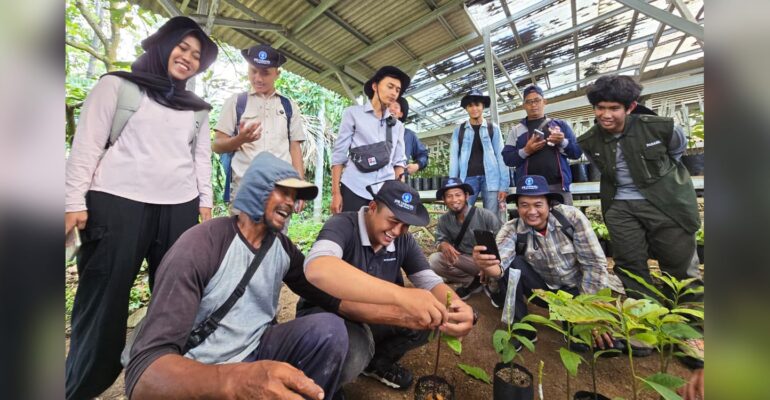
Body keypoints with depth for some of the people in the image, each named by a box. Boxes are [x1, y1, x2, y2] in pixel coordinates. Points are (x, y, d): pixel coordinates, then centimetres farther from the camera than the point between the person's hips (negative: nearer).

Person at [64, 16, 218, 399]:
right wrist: (75, 202, -5)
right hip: (117, 202, -3)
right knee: (103, 298, 2)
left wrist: (205, 200, 8)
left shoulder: (197, 107, 18)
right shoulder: (117, 85, 8)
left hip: (180, 208, 3)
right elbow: (86, 145, 2)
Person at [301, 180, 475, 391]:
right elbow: (317, 270, -46)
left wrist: (457, 306, -33)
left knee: (427, 320, -13)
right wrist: (401, 295, -54)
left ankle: (378, 362, 14)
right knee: (353, 351, -36)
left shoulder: (404, 240, -6)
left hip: (372, 316, 6)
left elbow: (430, 281, -8)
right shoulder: (343, 225, -26)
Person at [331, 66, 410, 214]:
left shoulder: (397, 125, 18)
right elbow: (339, 155, 2)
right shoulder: (353, 113, 7)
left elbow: (399, 161, 14)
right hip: (354, 190, -3)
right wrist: (336, 193, -5)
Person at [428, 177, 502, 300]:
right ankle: (477, 281, -5)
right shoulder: (444, 220, -3)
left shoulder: (485, 215, -14)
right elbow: (440, 240, 0)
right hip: (463, 261, 3)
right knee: (433, 260, -21)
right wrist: (443, 245, -26)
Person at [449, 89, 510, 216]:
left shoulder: (493, 129, 9)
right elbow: (453, 158, 4)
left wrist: (504, 185, -3)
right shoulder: (459, 130, 10)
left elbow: (501, 156, 4)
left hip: (490, 179, 0)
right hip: (468, 178, 0)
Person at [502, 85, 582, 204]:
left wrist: (563, 142, -9)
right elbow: (507, 158, 4)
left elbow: (577, 152, 11)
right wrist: (525, 151, -14)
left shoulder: (560, 124, 15)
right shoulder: (516, 129, 12)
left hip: (558, 186, 2)